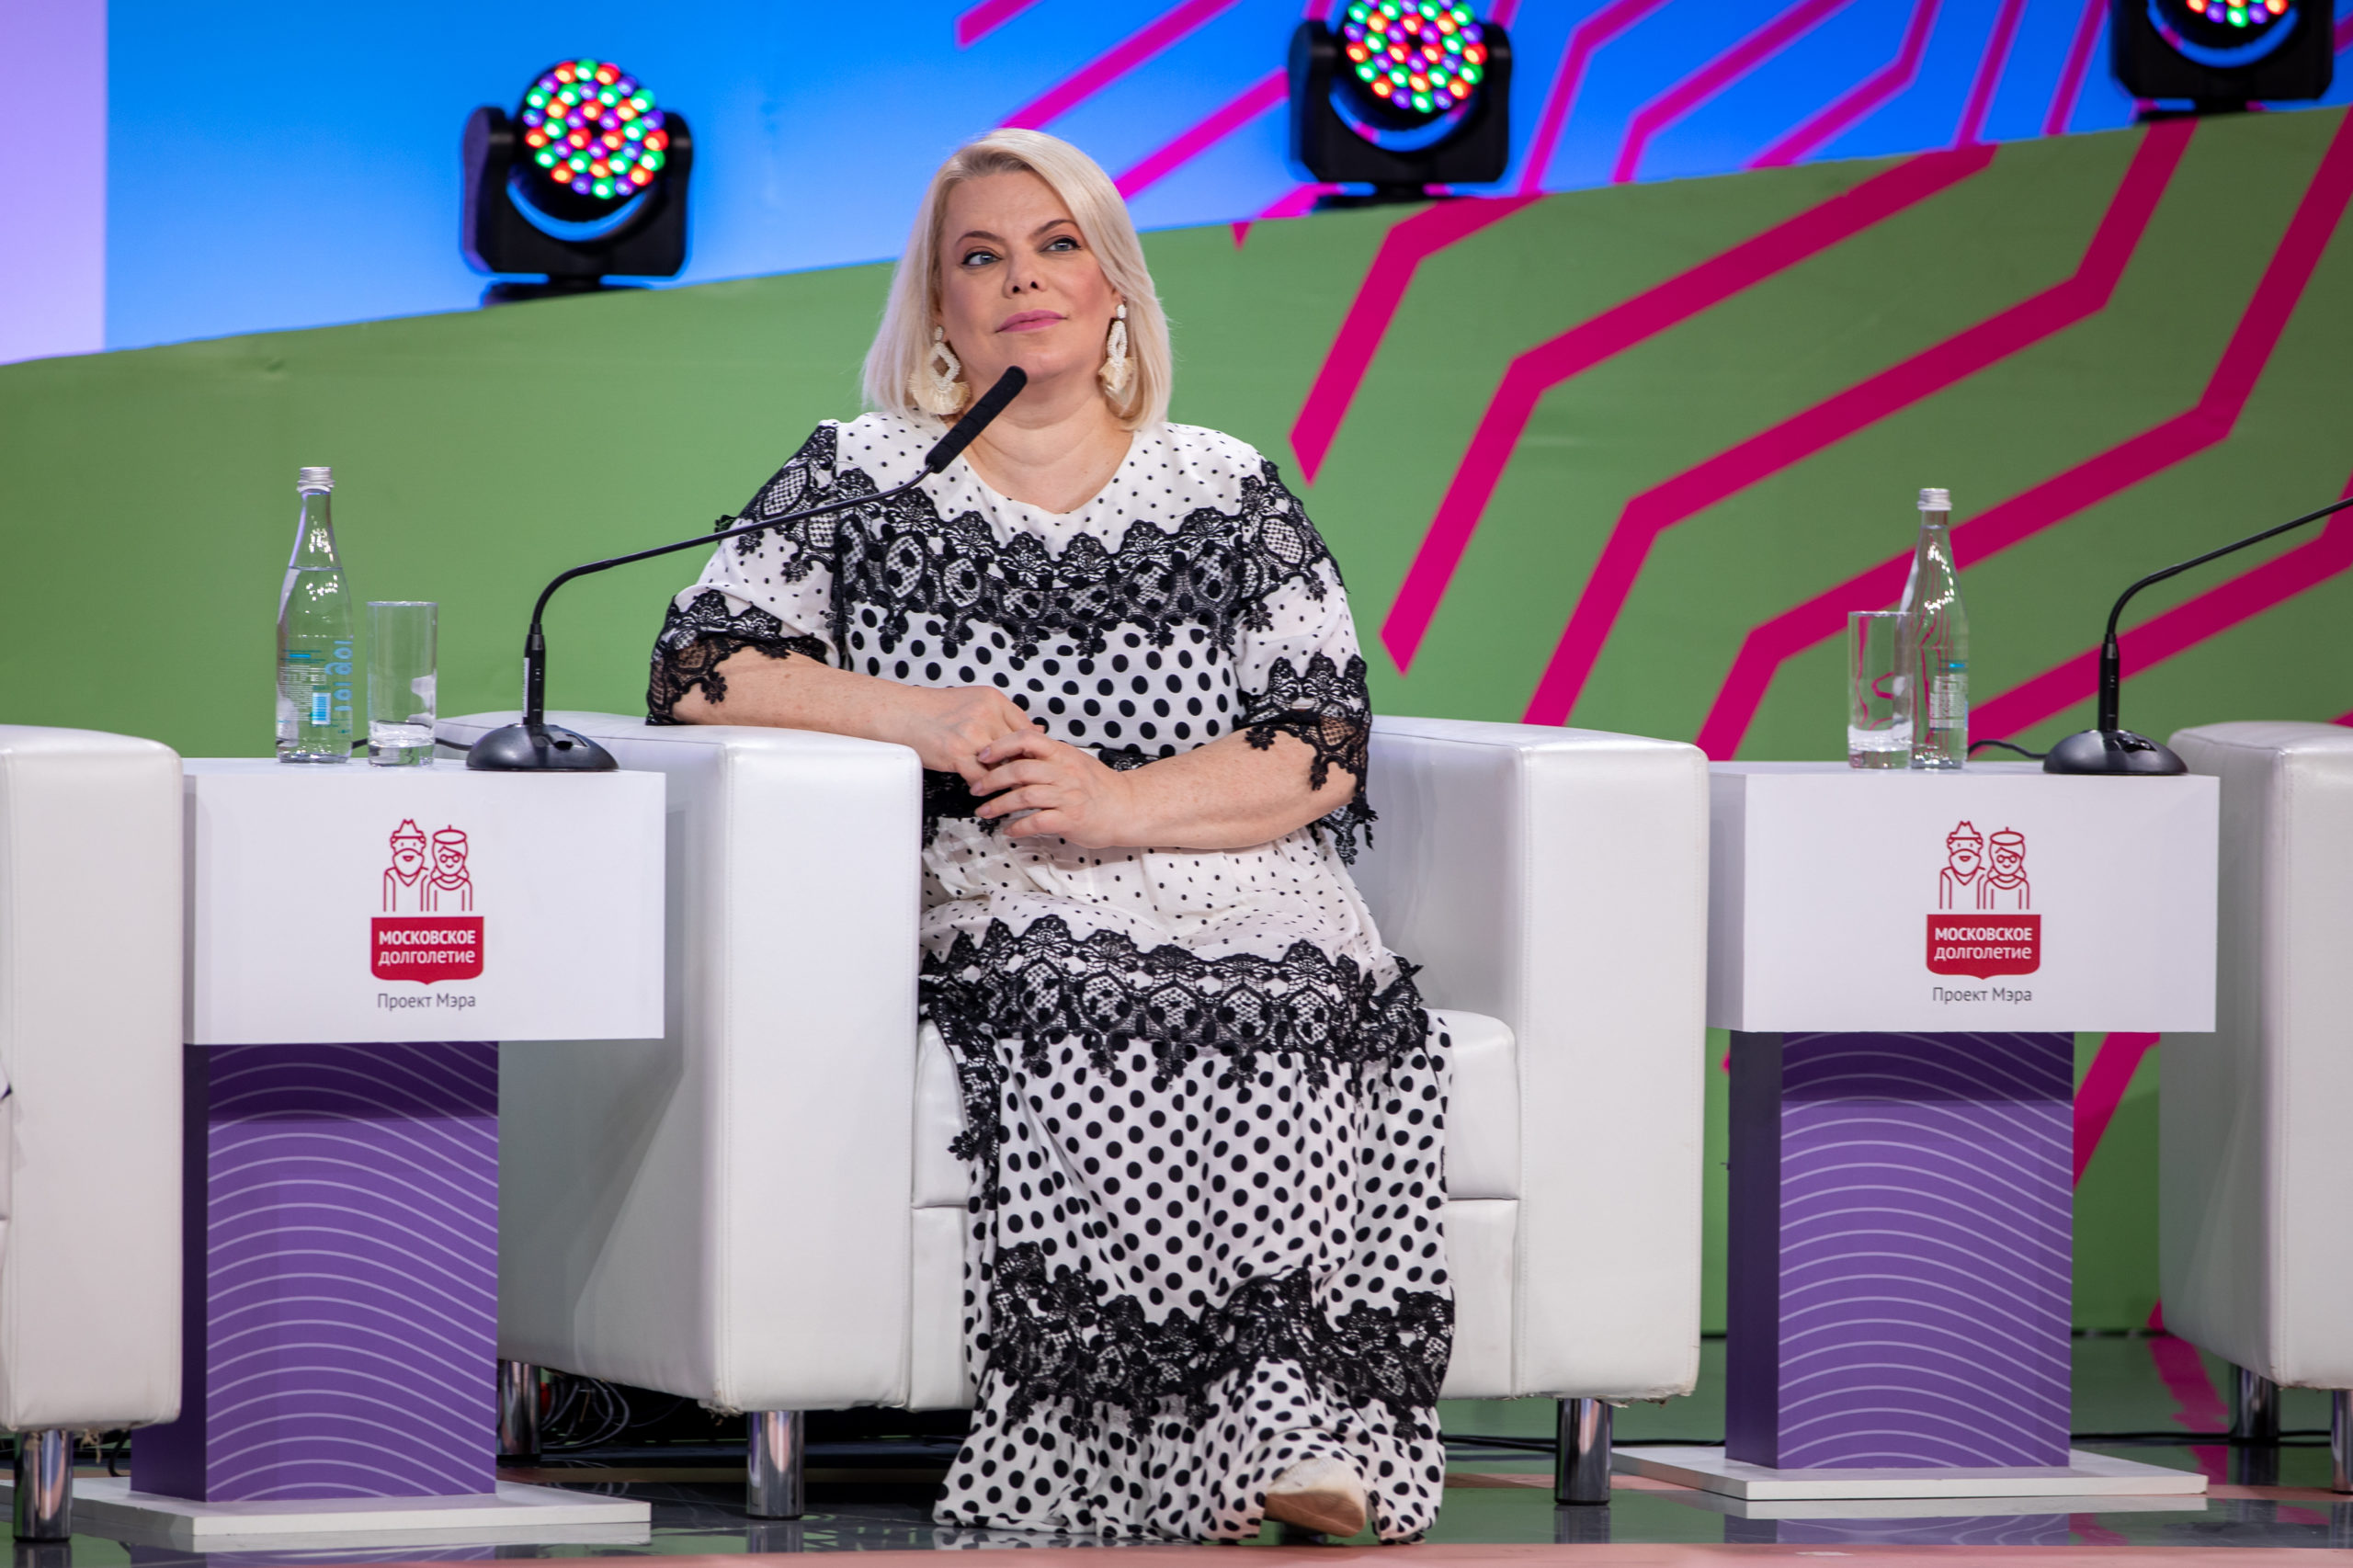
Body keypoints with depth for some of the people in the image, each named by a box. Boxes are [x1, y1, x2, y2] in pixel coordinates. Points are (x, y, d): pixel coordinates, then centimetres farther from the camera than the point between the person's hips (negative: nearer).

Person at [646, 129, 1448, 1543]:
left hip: (1240, 898, 1)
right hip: (993, 911, -1)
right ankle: (1262, 1446, -35)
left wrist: (1126, 805, -12)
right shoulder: (863, 481, 15)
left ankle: (1295, 1449, -37)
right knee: (1095, 1018, -36)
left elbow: (1322, 748, 6)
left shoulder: (1229, 496, 16)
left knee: (1290, 1015, -35)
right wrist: (922, 717, -8)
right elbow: (700, 667, 6)